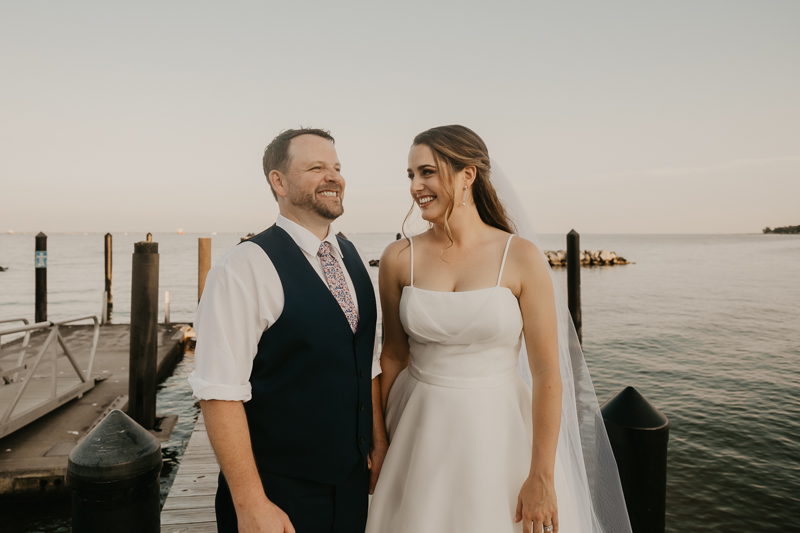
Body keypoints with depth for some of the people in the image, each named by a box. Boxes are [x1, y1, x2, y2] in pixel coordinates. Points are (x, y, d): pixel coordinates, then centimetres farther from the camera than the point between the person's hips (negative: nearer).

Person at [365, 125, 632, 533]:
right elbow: (393, 357, 3)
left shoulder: (522, 258, -12)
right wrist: (384, 441, 7)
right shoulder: (399, 259, -5)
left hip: (499, 435, -2)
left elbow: (547, 376, -10)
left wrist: (542, 477, -9)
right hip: (423, 437, 2)